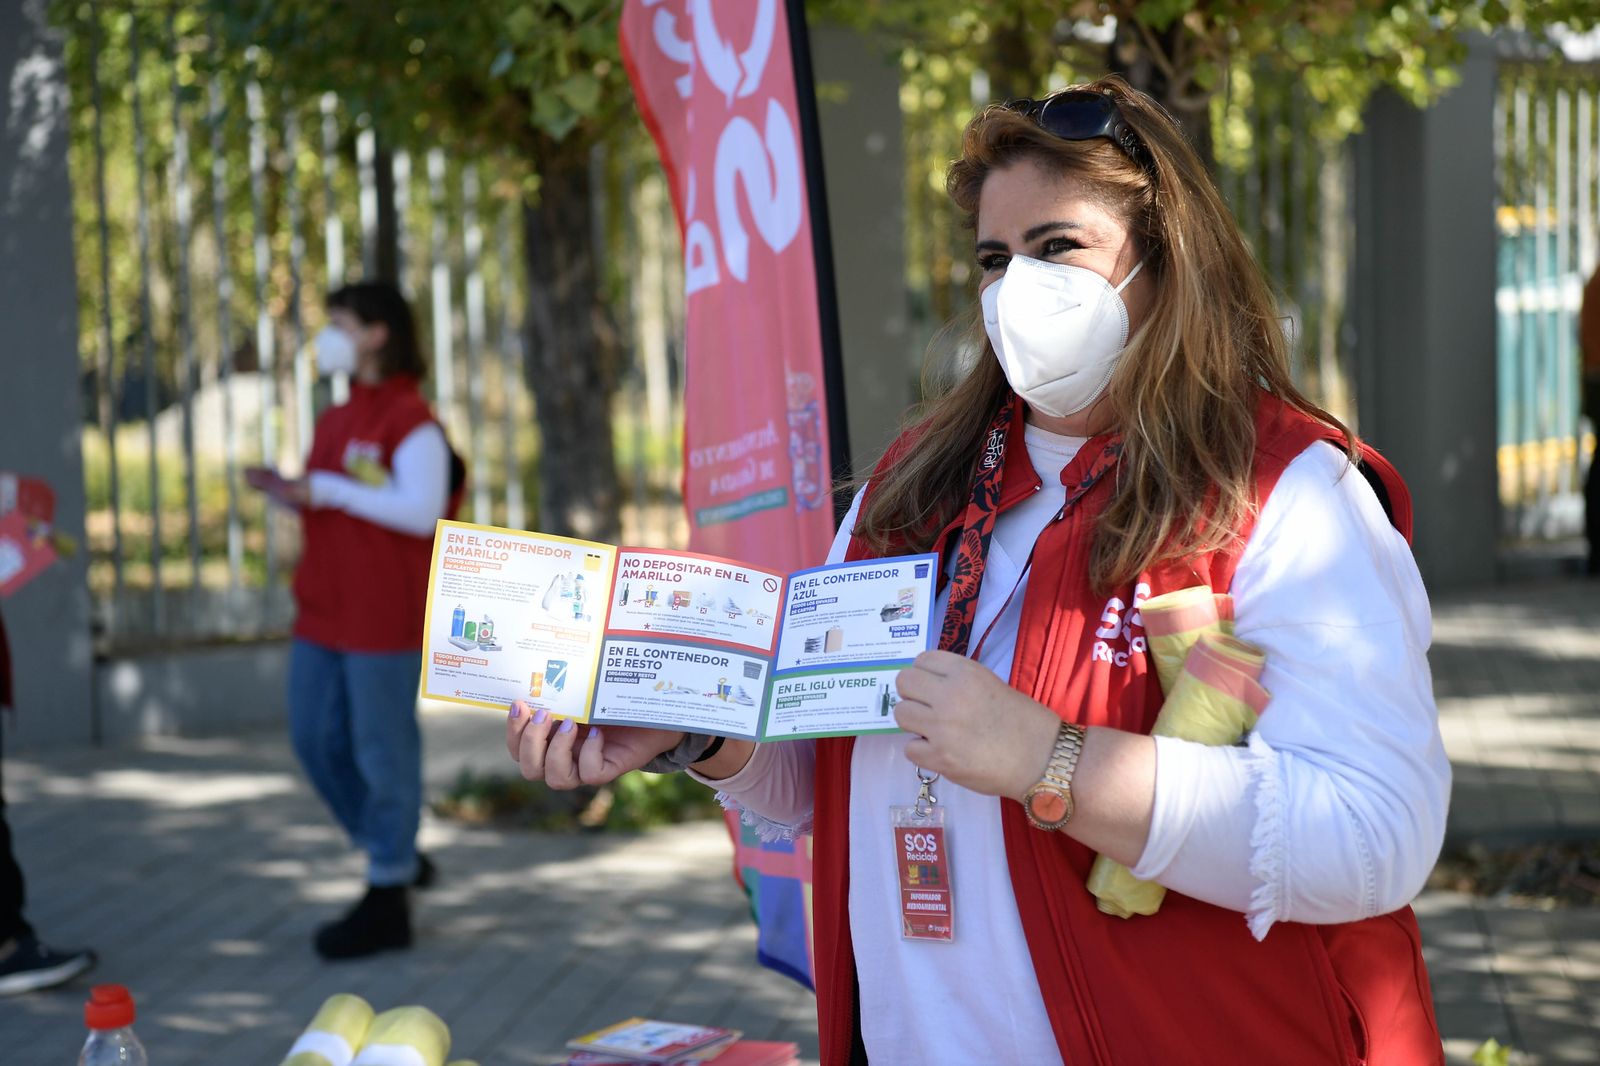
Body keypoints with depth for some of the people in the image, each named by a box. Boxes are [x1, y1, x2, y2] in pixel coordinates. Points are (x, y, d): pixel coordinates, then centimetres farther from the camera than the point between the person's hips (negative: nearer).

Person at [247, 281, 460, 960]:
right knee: (316, 739, 13)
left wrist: (324, 489, -22)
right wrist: (283, 490, 4)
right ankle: (395, 855, 30)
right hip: (324, 610, 9)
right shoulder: (334, 422, 16)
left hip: (385, 614, -9)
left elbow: (421, 510, -23)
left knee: (383, 747, -1)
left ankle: (387, 900, 10)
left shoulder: (411, 421, -12)